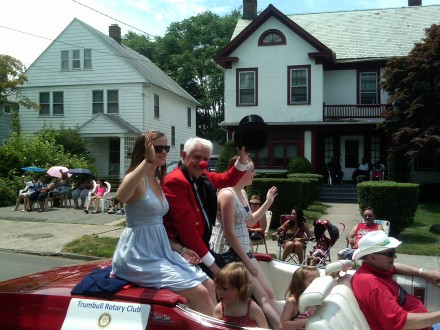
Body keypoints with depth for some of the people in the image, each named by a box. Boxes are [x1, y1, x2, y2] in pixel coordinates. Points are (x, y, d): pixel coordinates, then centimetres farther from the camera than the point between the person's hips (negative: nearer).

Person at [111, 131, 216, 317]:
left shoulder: (157, 181, 14)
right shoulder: (136, 178, -12)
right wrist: (148, 160, -40)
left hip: (160, 250, 9)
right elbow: (121, 197, -39)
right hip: (139, 254, -9)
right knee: (199, 292, -15)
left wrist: (180, 249, 11)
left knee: (209, 284, 4)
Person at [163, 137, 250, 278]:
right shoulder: (175, 181, -20)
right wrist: (211, 263, -18)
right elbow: (186, 227, -22)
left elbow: (227, 180, 22)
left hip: (203, 245, 9)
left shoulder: (202, 176, 6)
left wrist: (243, 158, 3)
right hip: (187, 251, -9)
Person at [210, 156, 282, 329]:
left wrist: (268, 202, 16)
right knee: (262, 297, -8)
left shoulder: (242, 193, 11)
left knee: (269, 293, 6)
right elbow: (229, 233, -20)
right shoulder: (228, 194, -18)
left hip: (243, 250, 9)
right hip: (229, 253, -9)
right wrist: (247, 261, -15)